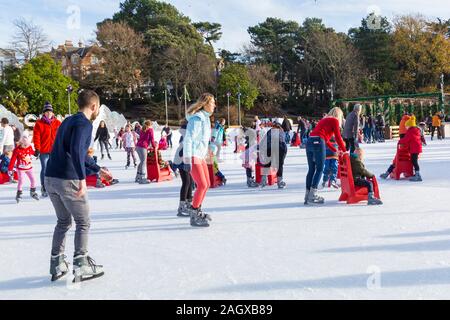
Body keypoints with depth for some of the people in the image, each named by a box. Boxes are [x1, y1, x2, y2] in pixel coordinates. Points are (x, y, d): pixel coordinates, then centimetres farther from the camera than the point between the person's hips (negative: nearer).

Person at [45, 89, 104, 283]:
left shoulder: (67, 121, 20)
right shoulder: (84, 123, -8)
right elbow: (75, 150, -24)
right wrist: (82, 179, -28)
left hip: (50, 178, 8)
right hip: (68, 180, -8)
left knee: (63, 221, 19)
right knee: (83, 222, 5)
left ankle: (57, 265, 20)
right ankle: (81, 267, 5)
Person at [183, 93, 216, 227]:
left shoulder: (205, 118, 14)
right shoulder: (197, 118, -16)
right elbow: (188, 140, -21)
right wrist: (187, 160, -24)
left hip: (200, 156, 10)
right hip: (192, 156, -10)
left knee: (206, 184, 14)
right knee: (202, 185, -13)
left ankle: (197, 211, 28)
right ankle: (194, 217, -4)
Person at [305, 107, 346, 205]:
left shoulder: (324, 120, 32)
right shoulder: (334, 121, 9)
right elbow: (338, 138, 5)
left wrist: (335, 150, 38)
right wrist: (344, 151, 16)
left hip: (309, 142, 7)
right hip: (318, 143, -7)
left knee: (311, 169, 8)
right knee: (319, 169, -4)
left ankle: (308, 195, 6)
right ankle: (312, 196, -11)